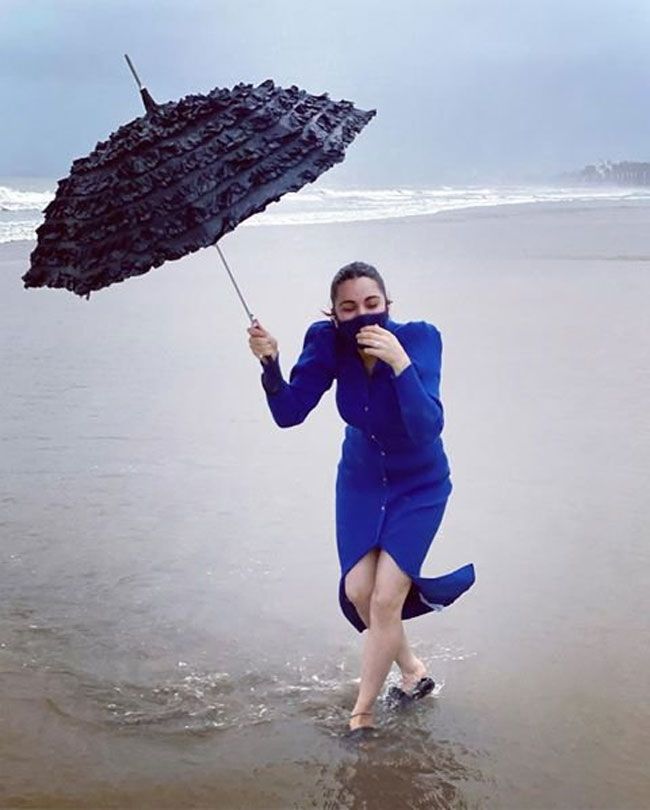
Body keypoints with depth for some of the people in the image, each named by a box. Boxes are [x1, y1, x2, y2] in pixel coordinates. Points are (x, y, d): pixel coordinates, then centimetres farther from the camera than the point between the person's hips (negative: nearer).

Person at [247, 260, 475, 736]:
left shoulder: (419, 338, -29)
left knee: (385, 598, -9)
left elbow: (428, 429, -38)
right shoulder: (328, 342, -19)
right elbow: (289, 413, -20)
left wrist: (400, 363, -49)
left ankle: (362, 714, 10)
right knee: (358, 592, 0)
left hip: (418, 487, -3)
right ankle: (412, 670, 29)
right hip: (361, 480, 4)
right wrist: (269, 363, -37)